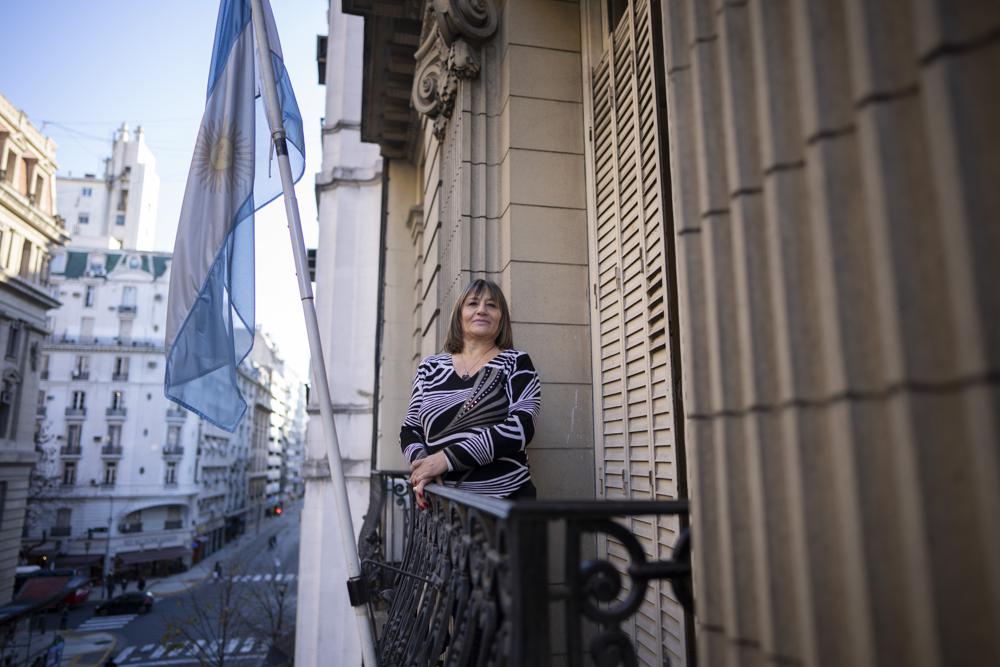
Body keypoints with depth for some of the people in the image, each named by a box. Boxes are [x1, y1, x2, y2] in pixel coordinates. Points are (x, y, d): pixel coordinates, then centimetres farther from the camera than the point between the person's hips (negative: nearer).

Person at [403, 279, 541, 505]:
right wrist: (421, 462, -11)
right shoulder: (430, 367, 8)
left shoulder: (516, 363, -1)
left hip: (505, 498, -2)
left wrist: (448, 458, -21)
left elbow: (520, 427, -14)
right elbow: (410, 430, 11)